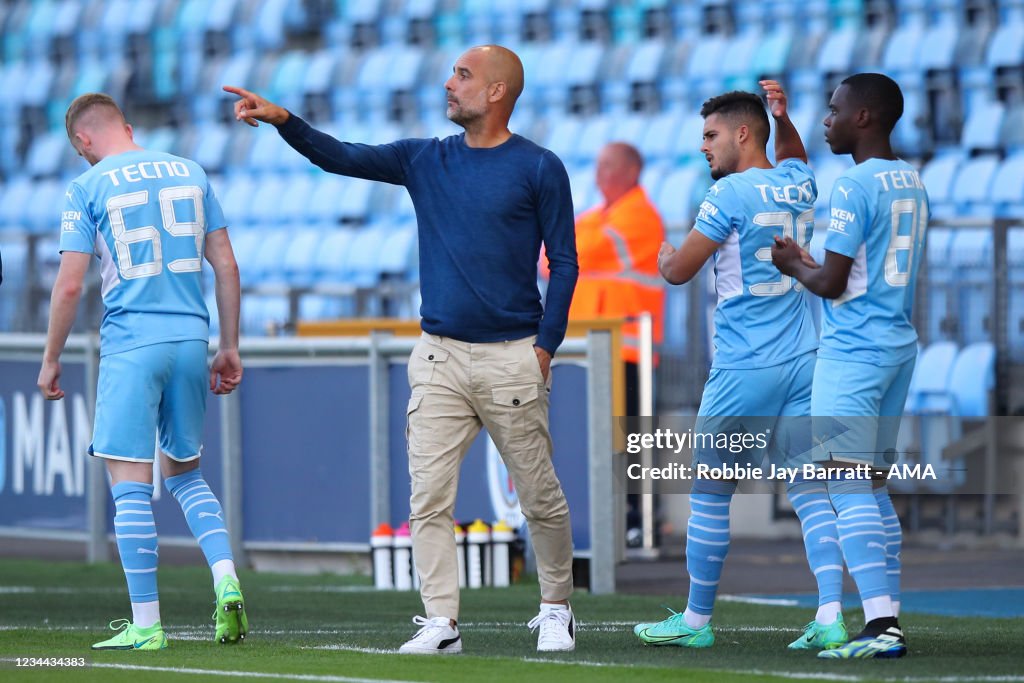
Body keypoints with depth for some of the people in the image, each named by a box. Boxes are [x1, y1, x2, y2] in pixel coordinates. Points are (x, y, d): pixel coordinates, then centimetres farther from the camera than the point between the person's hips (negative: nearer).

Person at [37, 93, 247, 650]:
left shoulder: (87, 189, -2)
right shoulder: (190, 174, 11)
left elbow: (69, 286, -6)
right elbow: (226, 266, 10)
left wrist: (51, 361, 4)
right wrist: (229, 347, 16)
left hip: (130, 344, -5)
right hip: (191, 339, 5)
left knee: (130, 483, -1)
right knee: (185, 473, 19)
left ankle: (146, 624, -3)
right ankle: (226, 580, -1)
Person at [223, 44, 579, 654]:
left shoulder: (540, 169, -1)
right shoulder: (426, 160, 11)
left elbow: (564, 263, -1)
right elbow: (343, 158, 2)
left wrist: (545, 346, -7)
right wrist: (284, 121, -13)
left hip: (512, 358, -4)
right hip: (440, 357, 4)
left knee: (540, 498, 3)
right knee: (429, 499, -5)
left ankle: (556, 610, 20)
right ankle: (442, 623, -3)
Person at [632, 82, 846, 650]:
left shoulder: (730, 194, -11)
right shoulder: (799, 185, 10)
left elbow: (679, 271, -6)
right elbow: (792, 157, 37)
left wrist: (664, 257, 17)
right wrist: (783, 116, 20)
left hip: (743, 370, -6)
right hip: (804, 363, 6)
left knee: (710, 493, 6)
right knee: (811, 491, 1)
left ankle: (696, 620, 13)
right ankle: (831, 618, -11)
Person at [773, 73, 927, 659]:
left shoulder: (854, 187, -15)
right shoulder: (913, 183, 13)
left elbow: (832, 283, -15)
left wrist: (792, 265, 4)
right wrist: (807, 262, 23)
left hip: (853, 351, -9)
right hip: (900, 346, 9)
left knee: (848, 488, -10)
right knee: (873, 489, 13)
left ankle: (882, 623, -19)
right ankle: (889, 619, 11)